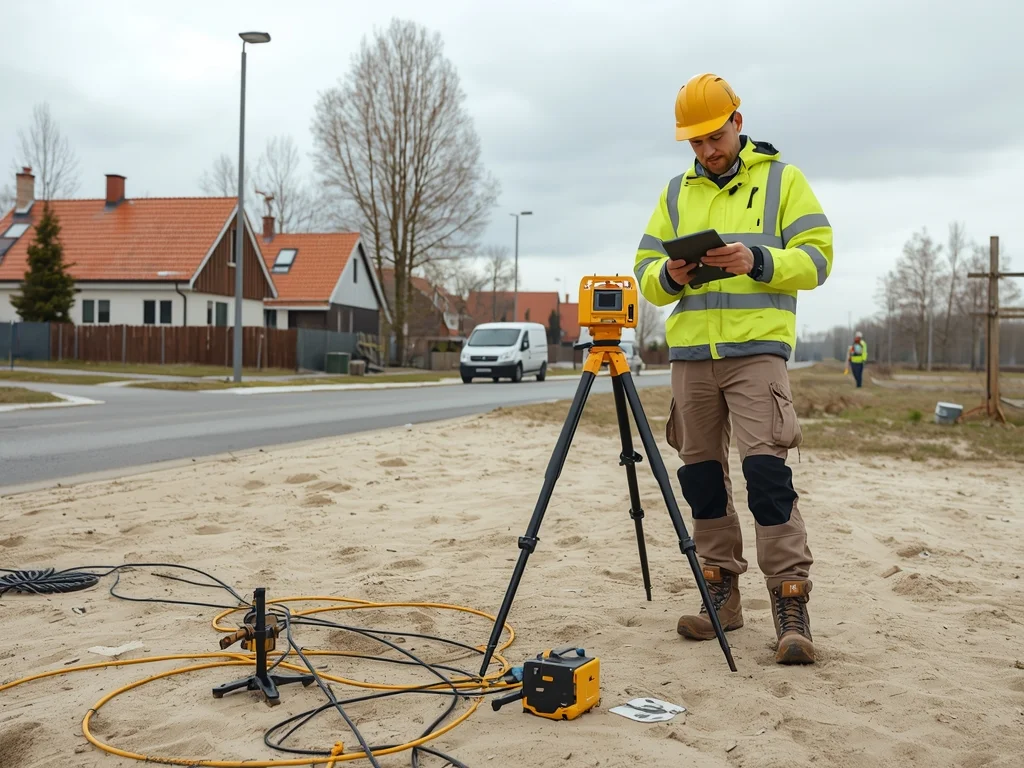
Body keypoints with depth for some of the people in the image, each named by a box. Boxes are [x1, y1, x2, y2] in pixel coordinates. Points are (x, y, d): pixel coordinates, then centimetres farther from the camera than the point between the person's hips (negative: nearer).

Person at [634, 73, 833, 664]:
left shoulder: (782, 179, 7)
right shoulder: (677, 193, 17)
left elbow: (816, 259, -1)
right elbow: (646, 271, 14)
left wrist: (758, 261, -18)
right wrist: (669, 275, -9)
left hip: (758, 347, -4)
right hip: (691, 352, 5)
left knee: (766, 469, -14)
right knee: (702, 472, 6)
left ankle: (791, 605, -8)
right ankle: (722, 591, 18)